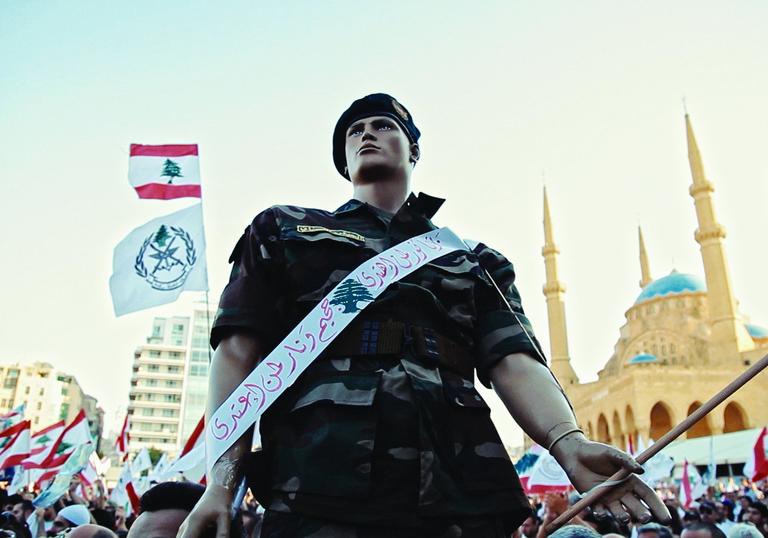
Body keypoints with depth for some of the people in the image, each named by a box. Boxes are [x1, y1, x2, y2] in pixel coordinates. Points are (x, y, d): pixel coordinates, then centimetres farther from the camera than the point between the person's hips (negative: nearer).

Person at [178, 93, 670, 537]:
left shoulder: (476, 262, 21)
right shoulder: (284, 231, 18)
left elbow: (515, 362, 7)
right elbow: (239, 352, 7)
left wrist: (569, 442, -14)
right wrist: (222, 481, -6)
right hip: (321, 493, -1)